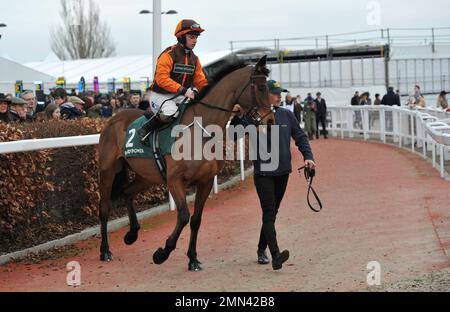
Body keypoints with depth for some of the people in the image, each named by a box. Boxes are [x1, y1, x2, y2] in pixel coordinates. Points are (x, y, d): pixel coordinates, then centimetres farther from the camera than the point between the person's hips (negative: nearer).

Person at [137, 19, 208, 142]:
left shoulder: (194, 59, 10)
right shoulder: (169, 55, -13)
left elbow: (201, 81, 10)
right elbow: (161, 79, -24)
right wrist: (182, 90, -30)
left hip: (179, 97, 8)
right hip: (160, 95, -8)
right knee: (170, 112, -35)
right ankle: (144, 130, -12)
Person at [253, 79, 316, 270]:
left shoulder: (287, 115, 5)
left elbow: (300, 138, 10)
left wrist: (308, 157, -4)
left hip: (283, 172, 5)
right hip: (263, 173, -5)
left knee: (273, 212, 14)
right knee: (269, 212, -13)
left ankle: (262, 250, 29)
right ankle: (275, 255, -23)